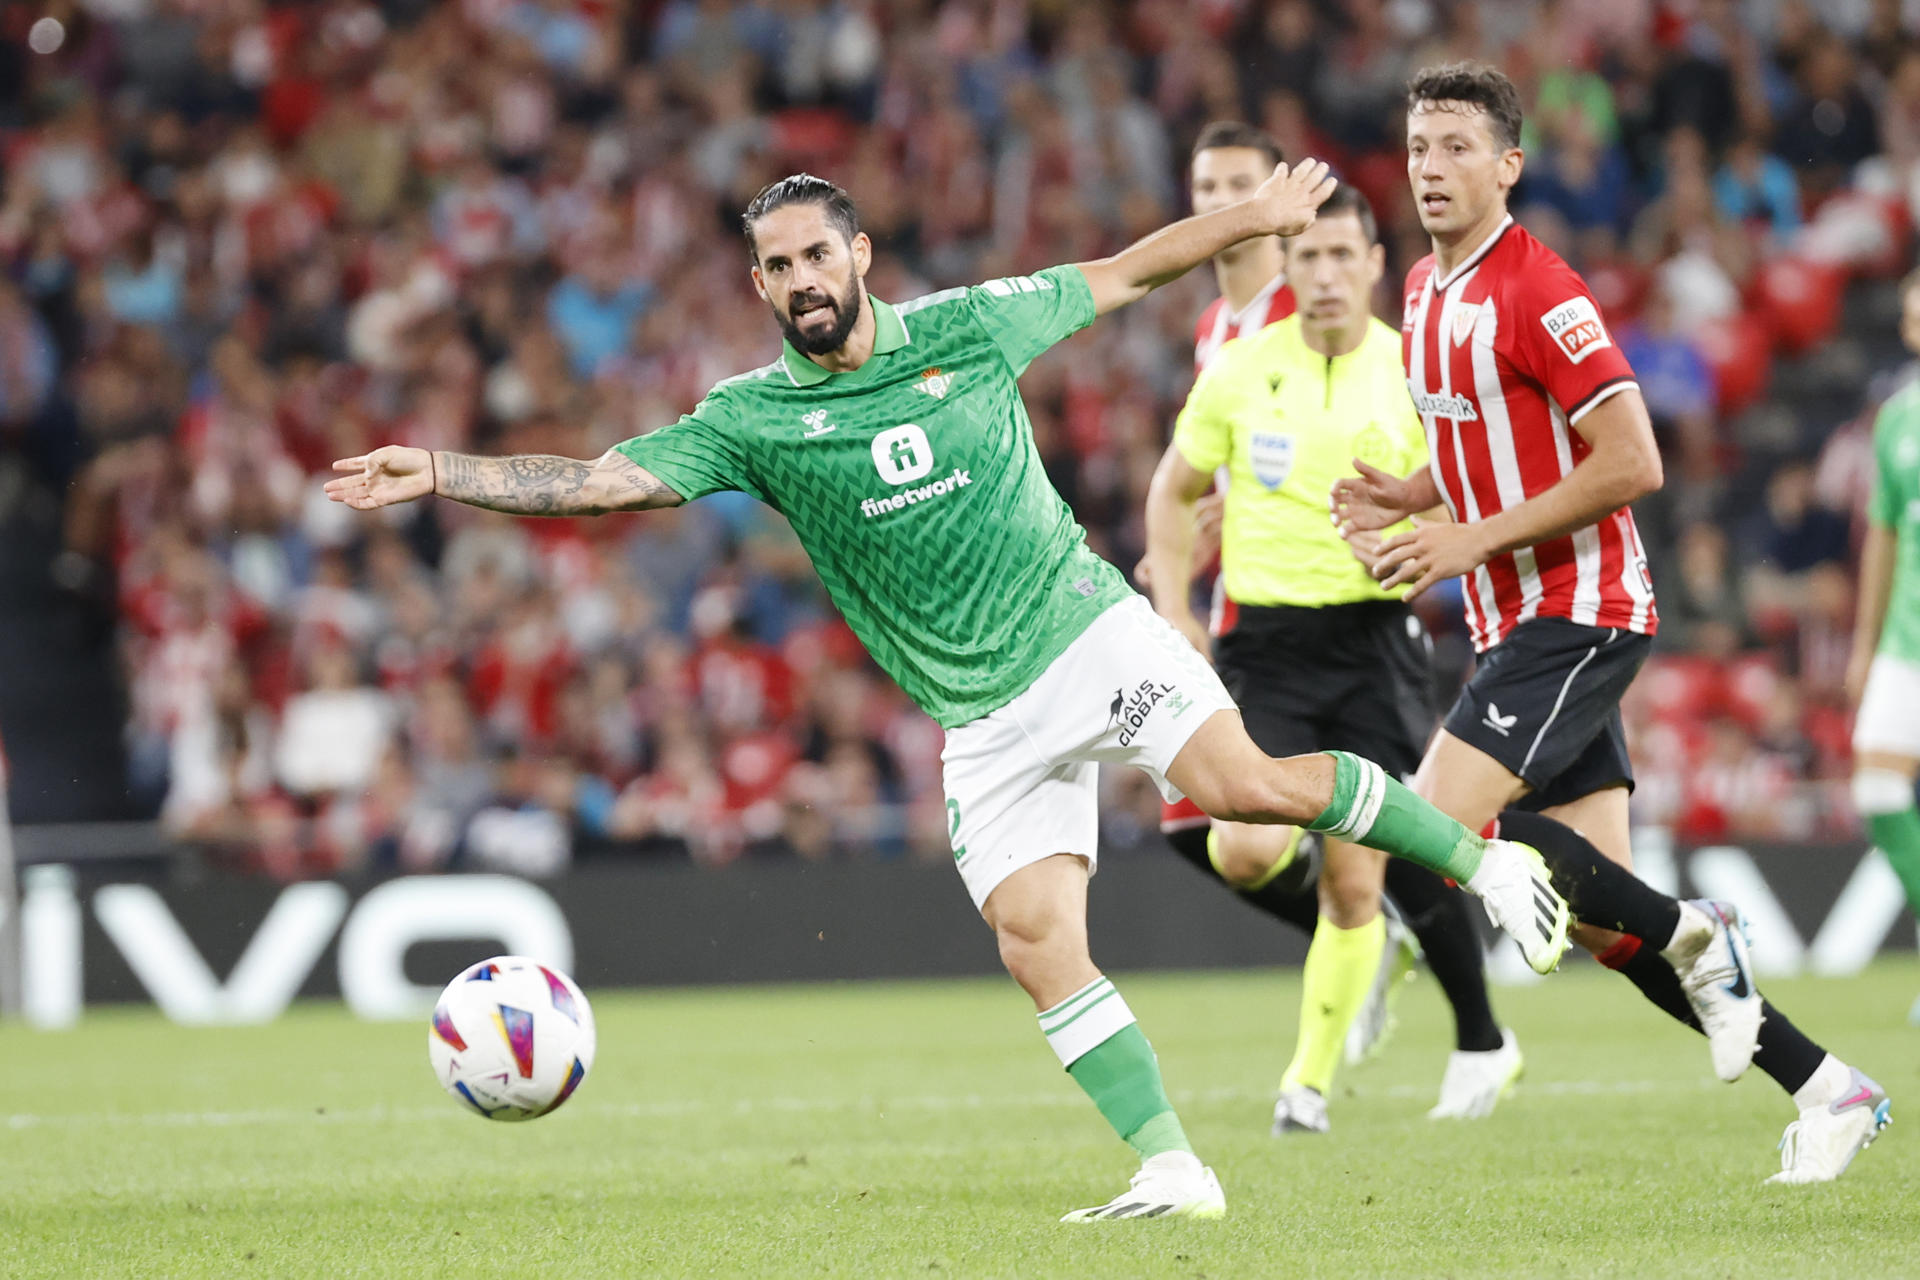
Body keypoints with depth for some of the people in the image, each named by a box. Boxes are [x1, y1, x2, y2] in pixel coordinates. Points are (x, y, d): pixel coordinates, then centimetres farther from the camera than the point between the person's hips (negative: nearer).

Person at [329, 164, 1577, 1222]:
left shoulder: (965, 329, 2)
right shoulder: (751, 420, 0)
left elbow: (1118, 275, 15)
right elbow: (600, 480, -6)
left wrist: (1256, 217, 15)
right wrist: (439, 473, -17)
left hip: (1087, 629, -2)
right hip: (985, 719, 2)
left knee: (1242, 782, -25)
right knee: (1034, 938, -13)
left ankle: (1478, 853, -6)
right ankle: (1170, 1168, -6)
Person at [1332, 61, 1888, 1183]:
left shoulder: (1539, 292, -14)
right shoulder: (1427, 291, 14)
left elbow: (1632, 464, -19)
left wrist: (1475, 540, -19)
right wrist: (1405, 497, 6)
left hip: (1577, 614, -9)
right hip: (1517, 624, 9)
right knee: (1603, 920, 3)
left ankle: (1690, 936, -5)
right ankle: (1826, 1089, 10)